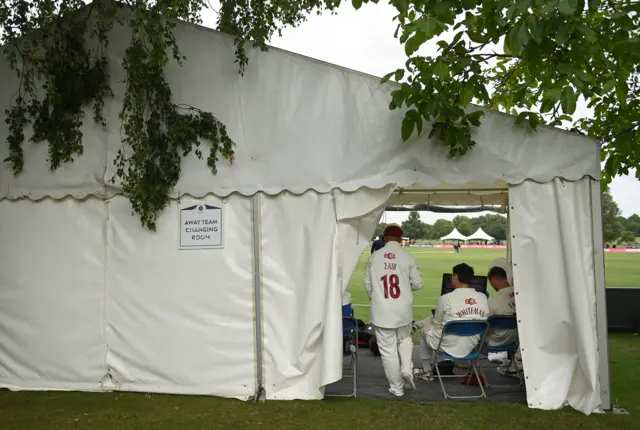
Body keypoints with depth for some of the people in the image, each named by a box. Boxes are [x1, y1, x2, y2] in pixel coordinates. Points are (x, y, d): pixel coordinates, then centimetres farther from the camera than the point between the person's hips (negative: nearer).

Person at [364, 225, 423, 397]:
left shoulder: (374, 257, -2)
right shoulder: (408, 257, -5)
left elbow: (367, 284, 4)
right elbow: (418, 284, 0)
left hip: (381, 310, -1)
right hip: (403, 309, 1)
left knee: (388, 350, 8)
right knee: (404, 339, 27)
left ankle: (397, 387, 16)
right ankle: (407, 368, 7)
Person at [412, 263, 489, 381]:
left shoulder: (446, 298, -17)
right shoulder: (483, 298, -4)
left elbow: (437, 324, -3)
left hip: (449, 347, -5)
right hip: (471, 347, 5)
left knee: (425, 329, 26)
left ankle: (426, 371, 33)